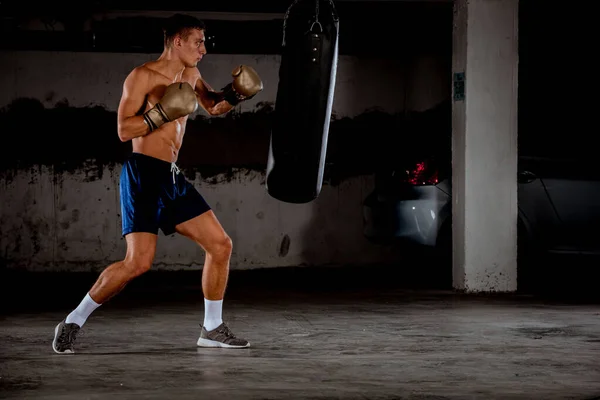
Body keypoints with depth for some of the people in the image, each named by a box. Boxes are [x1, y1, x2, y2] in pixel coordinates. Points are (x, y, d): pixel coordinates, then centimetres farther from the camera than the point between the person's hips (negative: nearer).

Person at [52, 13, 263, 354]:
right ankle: (73, 322, -6)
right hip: (143, 175, -8)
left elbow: (214, 107, 31)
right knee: (139, 262, -19)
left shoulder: (190, 75, 14)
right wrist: (163, 112, -23)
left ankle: (213, 329, 17)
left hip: (173, 178, 9)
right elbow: (124, 130, -15)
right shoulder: (143, 76, -9)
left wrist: (234, 94, 12)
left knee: (220, 245, 6)